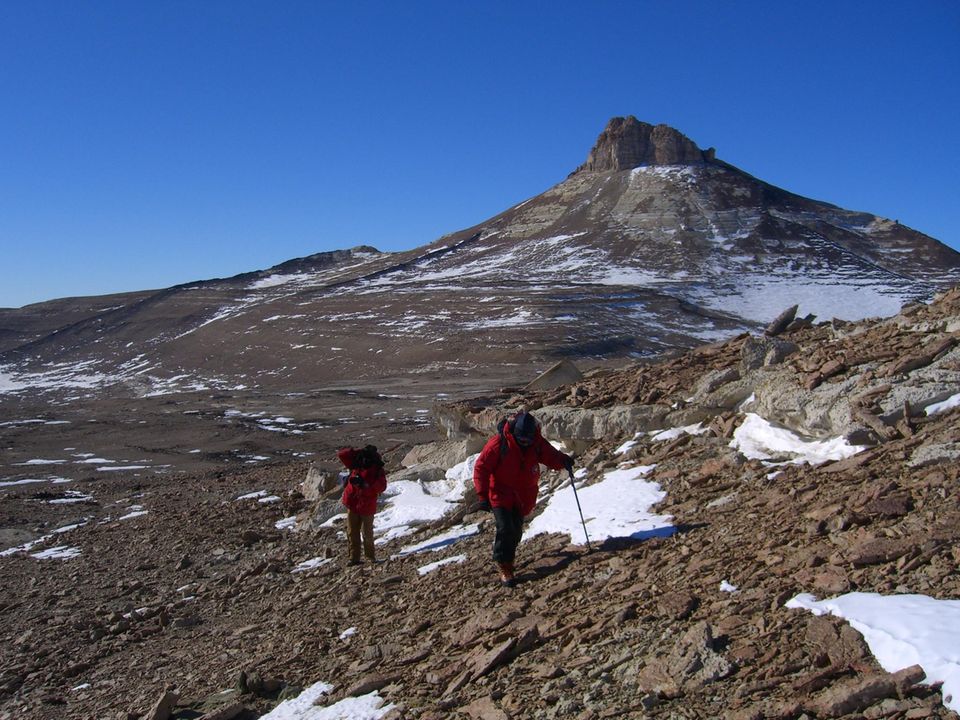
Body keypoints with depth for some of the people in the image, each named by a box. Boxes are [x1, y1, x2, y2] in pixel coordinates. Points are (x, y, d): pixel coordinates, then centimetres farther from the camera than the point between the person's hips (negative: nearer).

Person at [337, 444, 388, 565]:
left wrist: (366, 485, -33)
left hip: (367, 506, -4)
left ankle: (370, 556, 19)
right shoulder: (356, 465, 2)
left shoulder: (378, 470, -10)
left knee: (367, 533, 3)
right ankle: (354, 558, 14)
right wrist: (356, 451, -10)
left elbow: (381, 486, -23)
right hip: (352, 505, 4)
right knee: (352, 532, 7)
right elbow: (341, 454, 0)